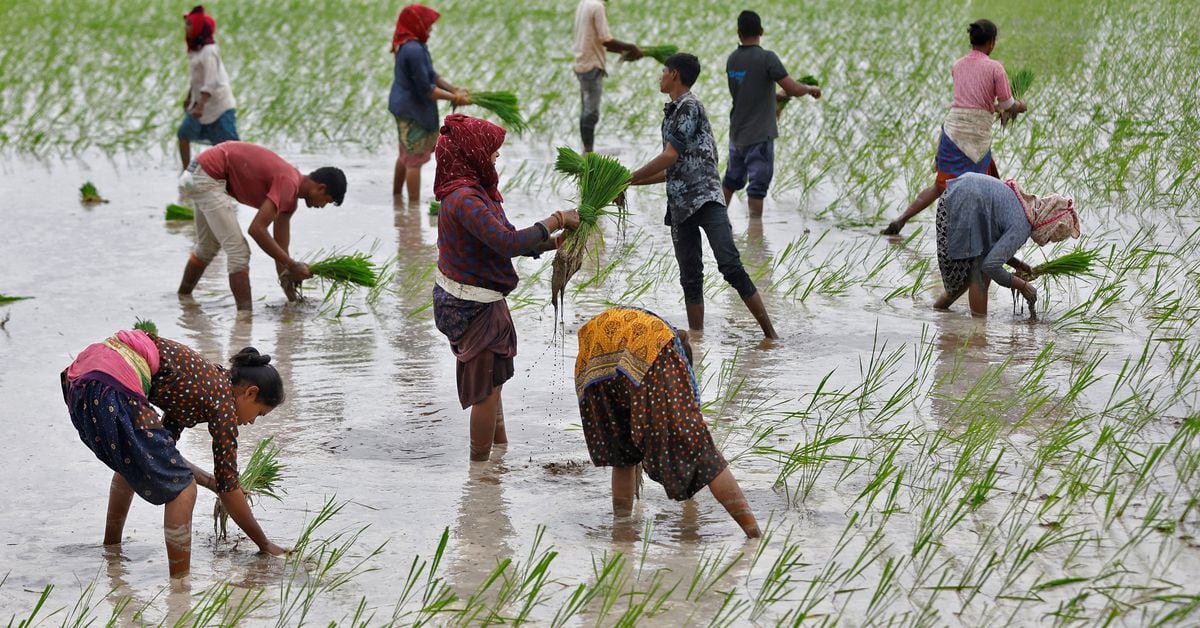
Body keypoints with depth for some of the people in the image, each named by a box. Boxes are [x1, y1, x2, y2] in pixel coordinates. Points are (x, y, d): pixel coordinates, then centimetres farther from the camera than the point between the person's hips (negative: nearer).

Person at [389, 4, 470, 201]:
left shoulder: (415, 46, 6)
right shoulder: (413, 50, -25)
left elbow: (431, 76, 12)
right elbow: (425, 88, -23)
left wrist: (454, 89, 1)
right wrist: (454, 98, -17)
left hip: (403, 108, 10)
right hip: (413, 110, -10)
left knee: (406, 155, 23)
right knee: (415, 159, -1)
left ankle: (396, 197, 35)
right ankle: (414, 205, 5)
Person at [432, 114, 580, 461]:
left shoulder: (474, 191, 6)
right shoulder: (465, 199, -27)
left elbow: (504, 240, 11)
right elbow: (508, 243, -34)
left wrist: (555, 242, 3)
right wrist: (555, 221, -23)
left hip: (461, 299, 10)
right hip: (473, 307, -10)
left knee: (490, 380, 24)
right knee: (487, 386, 3)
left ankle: (501, 448, 38)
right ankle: (481, 462, 14)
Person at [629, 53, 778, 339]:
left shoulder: (689, 107, -7)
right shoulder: (673, 113, 22)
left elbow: (669, 157, -14)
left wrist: (629, 178, -5)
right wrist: (632, 183, 25)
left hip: (706, 198, -9)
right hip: (680, 205, 9)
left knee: (731, 266, -18)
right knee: (690, 279, 7)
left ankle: (770, 334, -19)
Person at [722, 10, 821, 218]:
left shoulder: (732, 60, 4)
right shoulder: (767, 58, -16)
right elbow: (794, 90, -16)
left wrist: (779, 96, 22)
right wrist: (811, 89, 5)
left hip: (736, 133, 6)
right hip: (759, 136, -6)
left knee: (731, 179, 20)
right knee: (758, 185, -2)